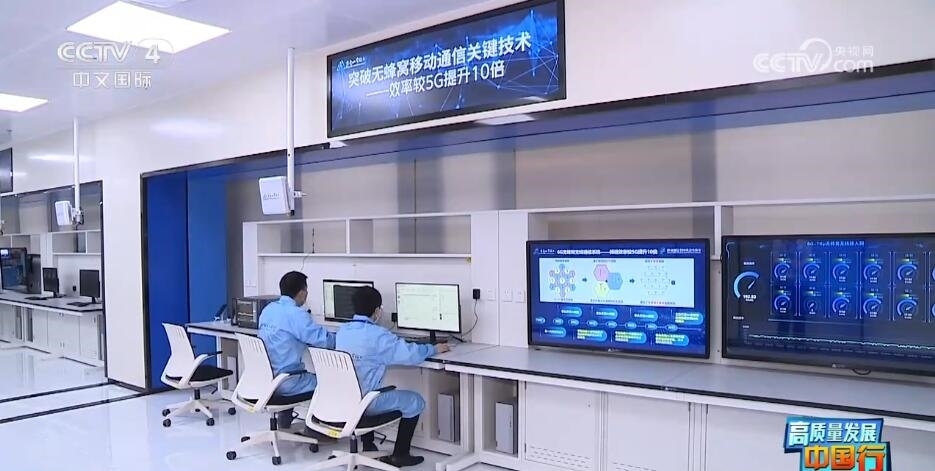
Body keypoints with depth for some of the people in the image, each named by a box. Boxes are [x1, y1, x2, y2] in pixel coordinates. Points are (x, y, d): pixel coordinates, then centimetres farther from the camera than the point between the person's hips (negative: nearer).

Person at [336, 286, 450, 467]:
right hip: (365, 401, -7)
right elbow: (411, 354, -16)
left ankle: (368, 447, 38)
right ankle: (399, 455, 17)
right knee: (415, 401, 11)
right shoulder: (378, 335, -18)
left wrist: (392, 341, 33)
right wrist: (434, 349, 2)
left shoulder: (342, 331, 4)